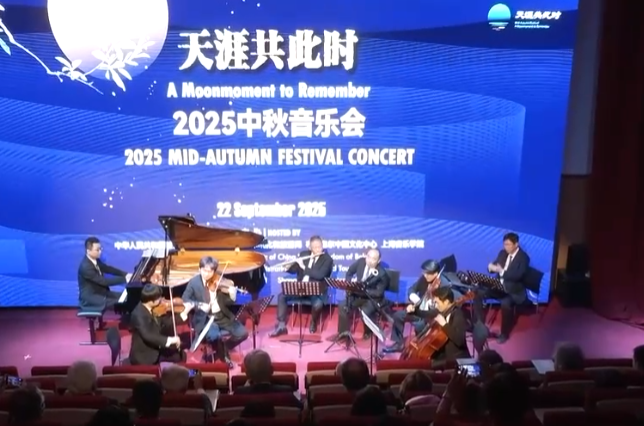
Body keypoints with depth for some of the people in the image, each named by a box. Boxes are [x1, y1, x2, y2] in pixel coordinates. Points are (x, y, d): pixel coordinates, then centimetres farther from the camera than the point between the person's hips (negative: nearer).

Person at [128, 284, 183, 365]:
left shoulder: (149, 310, 2)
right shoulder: (138, 314, -24)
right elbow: (147, 336, -36)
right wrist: (169, 340, -40)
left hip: (154, 351, 9)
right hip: (143, 357, -9)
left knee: (181, 355, 6)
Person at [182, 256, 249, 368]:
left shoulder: (220, 281, -2)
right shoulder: (194, 282, -7)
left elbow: (228, 303, -1)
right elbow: (184, 299, -9)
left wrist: (232, 294, -24)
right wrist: (200, 305, -24)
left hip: (222, 316, 3)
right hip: (204, 318, -3)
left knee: (242, 333, -12)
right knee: (214, 336, -32)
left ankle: (223, 348, 17)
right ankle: (223, 355, 3)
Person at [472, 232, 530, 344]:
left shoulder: (523, 257, -13)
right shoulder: (503, 253, 7)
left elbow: (518, 275, -25)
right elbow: (495, 266, 11)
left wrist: (501, 271, -33)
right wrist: (491, 267, -14)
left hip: (514, 291, -7)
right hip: (499, 286, 7)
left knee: (506, 303, -37)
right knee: (478, 293, -9)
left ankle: (504, 333, -16)